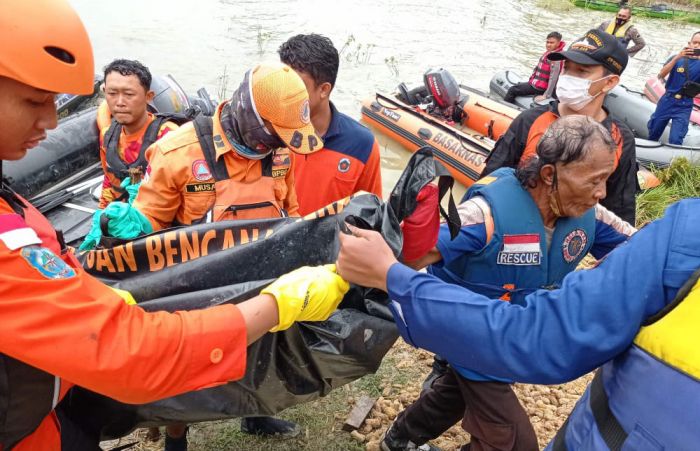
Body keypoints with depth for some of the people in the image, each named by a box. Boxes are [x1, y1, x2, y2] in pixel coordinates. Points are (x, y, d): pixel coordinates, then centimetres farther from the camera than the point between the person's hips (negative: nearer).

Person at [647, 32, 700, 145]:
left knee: (675, 140, -11)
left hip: (684, 106, -1)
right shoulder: (677, 59, 5)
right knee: (653, 134, 12)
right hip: (667, 101, 1)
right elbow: (661, 75, -12)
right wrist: (677, 57, -22)